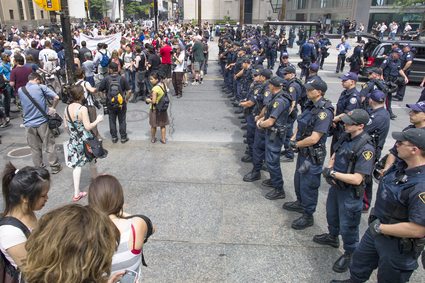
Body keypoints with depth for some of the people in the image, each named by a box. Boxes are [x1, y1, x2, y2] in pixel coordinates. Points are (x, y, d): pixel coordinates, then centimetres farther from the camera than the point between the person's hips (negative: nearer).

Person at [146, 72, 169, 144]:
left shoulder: (155, 88, -26)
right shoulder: (163, 85, -4)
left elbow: (153, 101, -26)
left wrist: (148, 100, -7)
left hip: (155, 109, -6)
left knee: (153, 125, 13)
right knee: (162, 125, 17)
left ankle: (153, 139, 28)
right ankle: (163, 139, 24)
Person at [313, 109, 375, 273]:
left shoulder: (366, 148, -27)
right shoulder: (345, 137, -3)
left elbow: (357, 179, -29)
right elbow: (334, 157, 8)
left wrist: (333, 173, -23)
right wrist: (329, 170, -11)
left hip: (350, 193, -8)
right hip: (336, 186, 8)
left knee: (347, 226, 9)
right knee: (331, 214, 28)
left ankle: (349, 254, 33)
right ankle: (332, 237, 54)